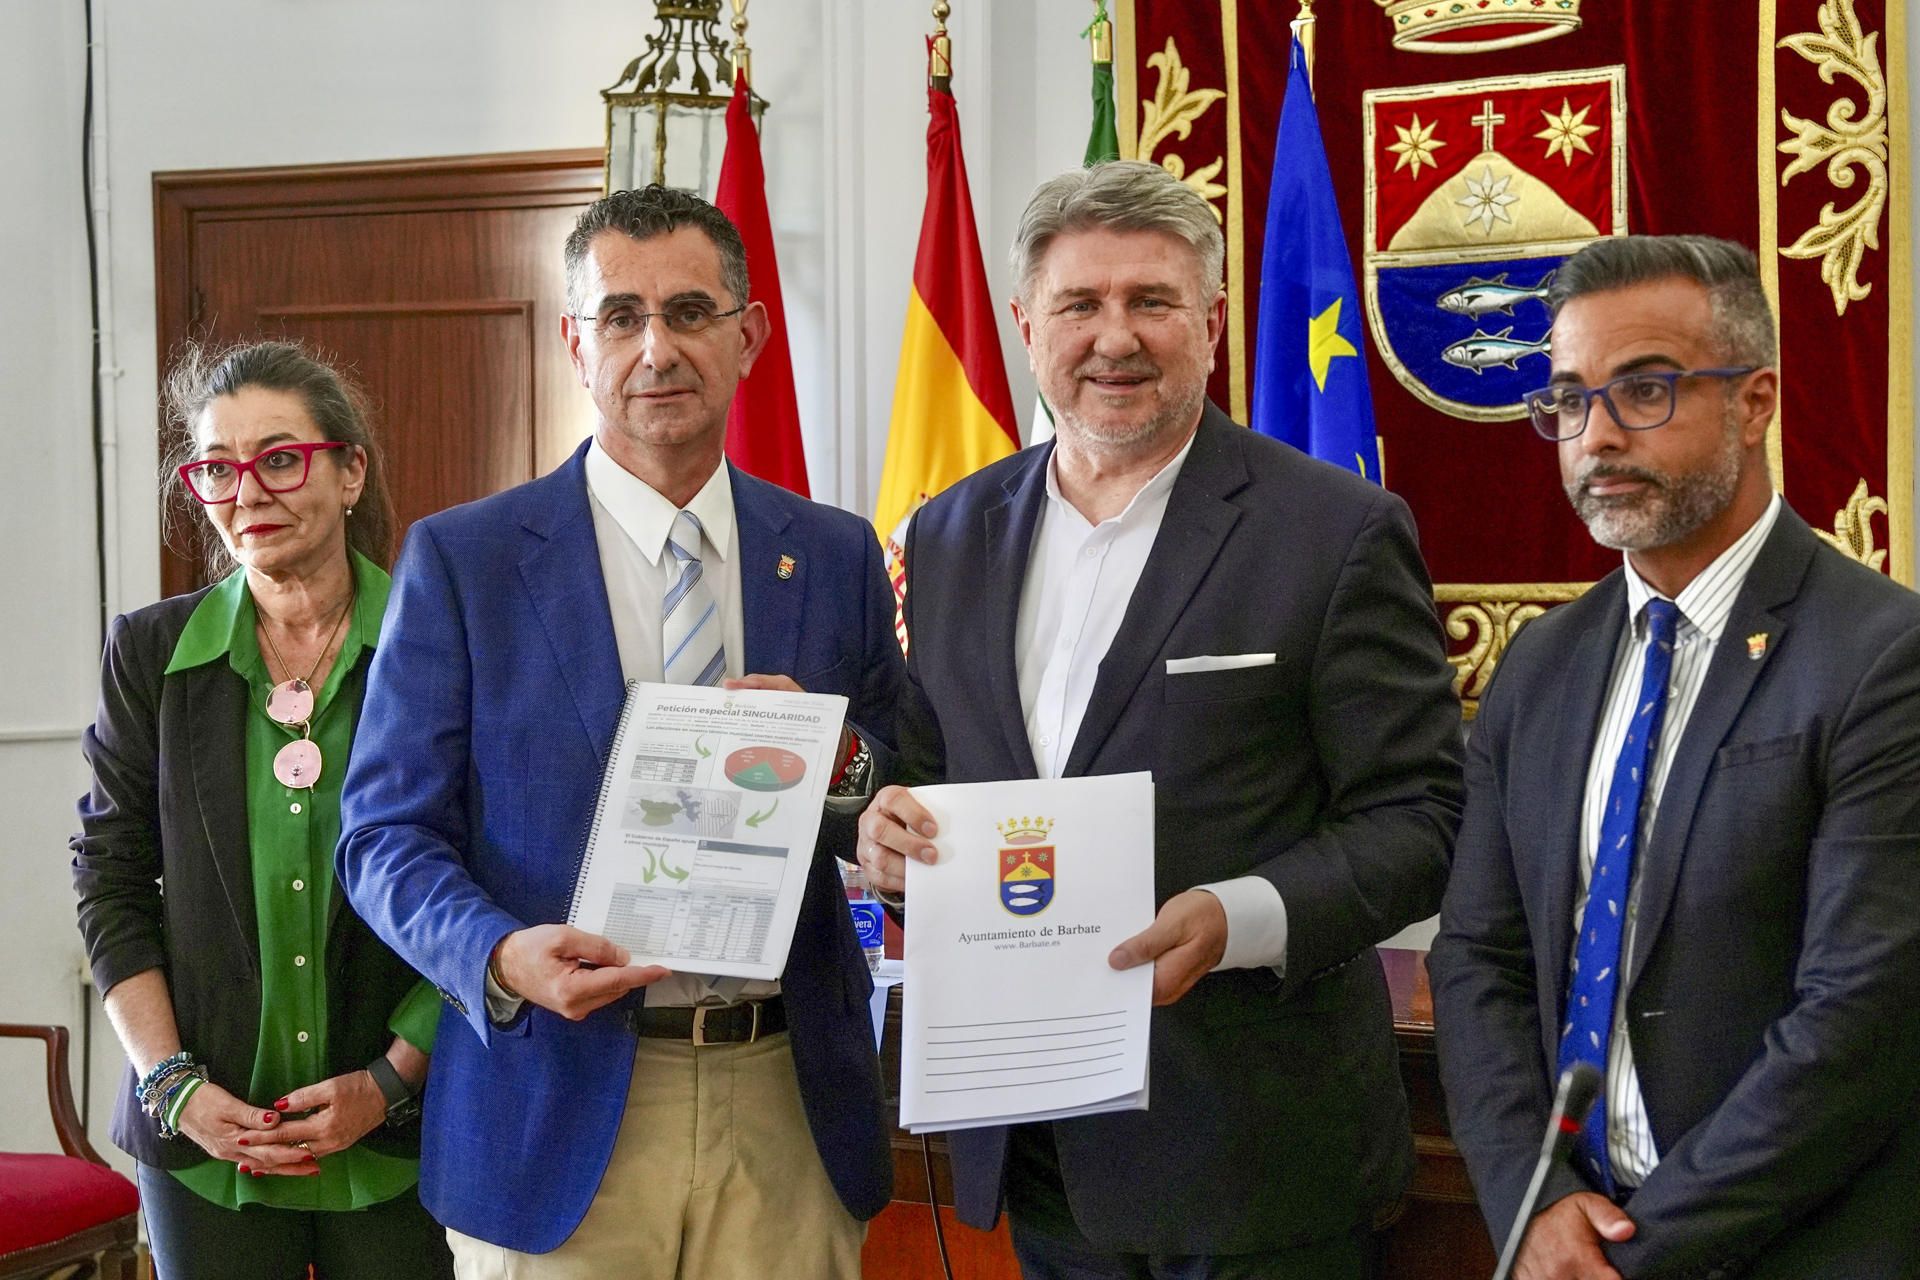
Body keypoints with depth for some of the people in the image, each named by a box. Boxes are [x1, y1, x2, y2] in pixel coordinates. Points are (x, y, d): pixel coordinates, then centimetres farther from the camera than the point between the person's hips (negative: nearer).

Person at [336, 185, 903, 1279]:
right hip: (556, 1102, -2)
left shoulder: (838, 555, 6)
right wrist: (502, 955, -21)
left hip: (790, 1106, 2)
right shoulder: (461, 559, -1)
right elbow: (387, 832, -2)